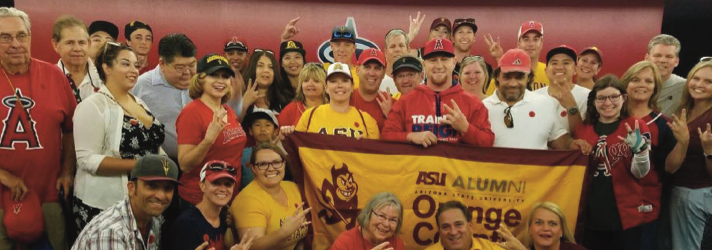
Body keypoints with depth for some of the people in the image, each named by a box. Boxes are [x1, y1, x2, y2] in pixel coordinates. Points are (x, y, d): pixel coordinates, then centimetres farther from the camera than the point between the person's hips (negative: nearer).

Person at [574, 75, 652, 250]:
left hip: (625, 214, -2)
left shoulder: (636, 126, -2)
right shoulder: (583, 129, 5)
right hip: (591, 214, 3)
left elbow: (640, 173, -10)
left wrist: (640, 148, -27)